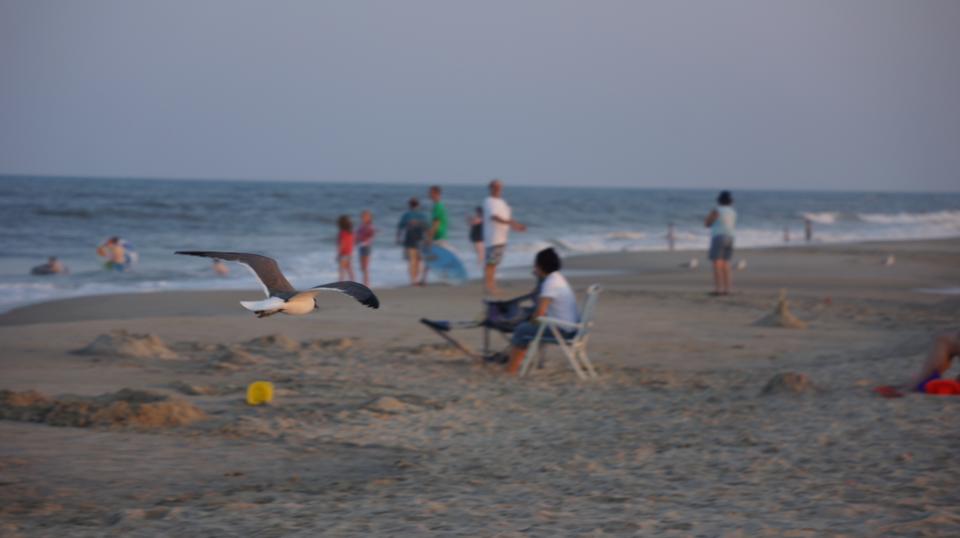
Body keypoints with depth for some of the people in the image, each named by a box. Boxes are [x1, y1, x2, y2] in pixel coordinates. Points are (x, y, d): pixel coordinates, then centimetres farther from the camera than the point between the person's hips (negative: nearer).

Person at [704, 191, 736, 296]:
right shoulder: (732, 212, 11)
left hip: (718, 238, -7)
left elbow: (706, 223, -1)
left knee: (717, 265, -6)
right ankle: (726, 289, 5)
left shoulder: (716, 210, -10)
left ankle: (718, 289, -12)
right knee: (725, 265, 10)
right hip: (729, 239, 7)